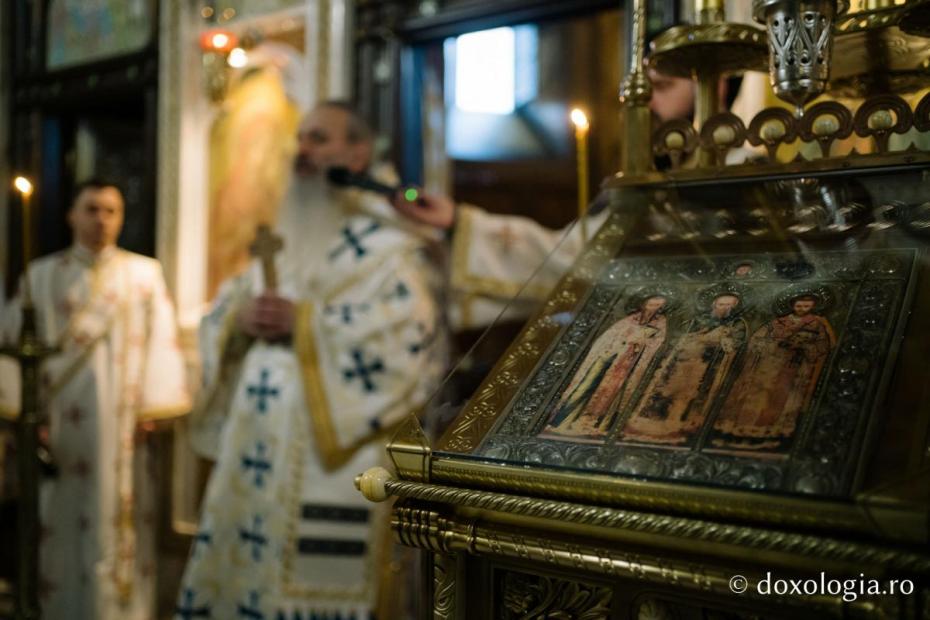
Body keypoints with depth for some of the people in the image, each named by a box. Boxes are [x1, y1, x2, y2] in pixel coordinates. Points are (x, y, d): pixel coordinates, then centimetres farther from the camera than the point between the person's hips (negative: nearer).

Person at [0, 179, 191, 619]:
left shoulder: (145, 273, 6)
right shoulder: (42, 275, 8)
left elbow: (160, 342, 2)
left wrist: (152, 407, -7)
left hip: (120, 418, 0)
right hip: (60, 417, 1)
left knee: (119, 515, 0)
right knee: (59, 518, 2)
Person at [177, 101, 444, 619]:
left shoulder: (386, 240, -2)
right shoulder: (280, 238, 20)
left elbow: (409, 330, -17)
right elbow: (217, 317, 18)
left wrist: (303, 323, -18)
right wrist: (241, 317, -6)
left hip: (330, 452, -7)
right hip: (259, 445, 7)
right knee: (236, 573, 7)